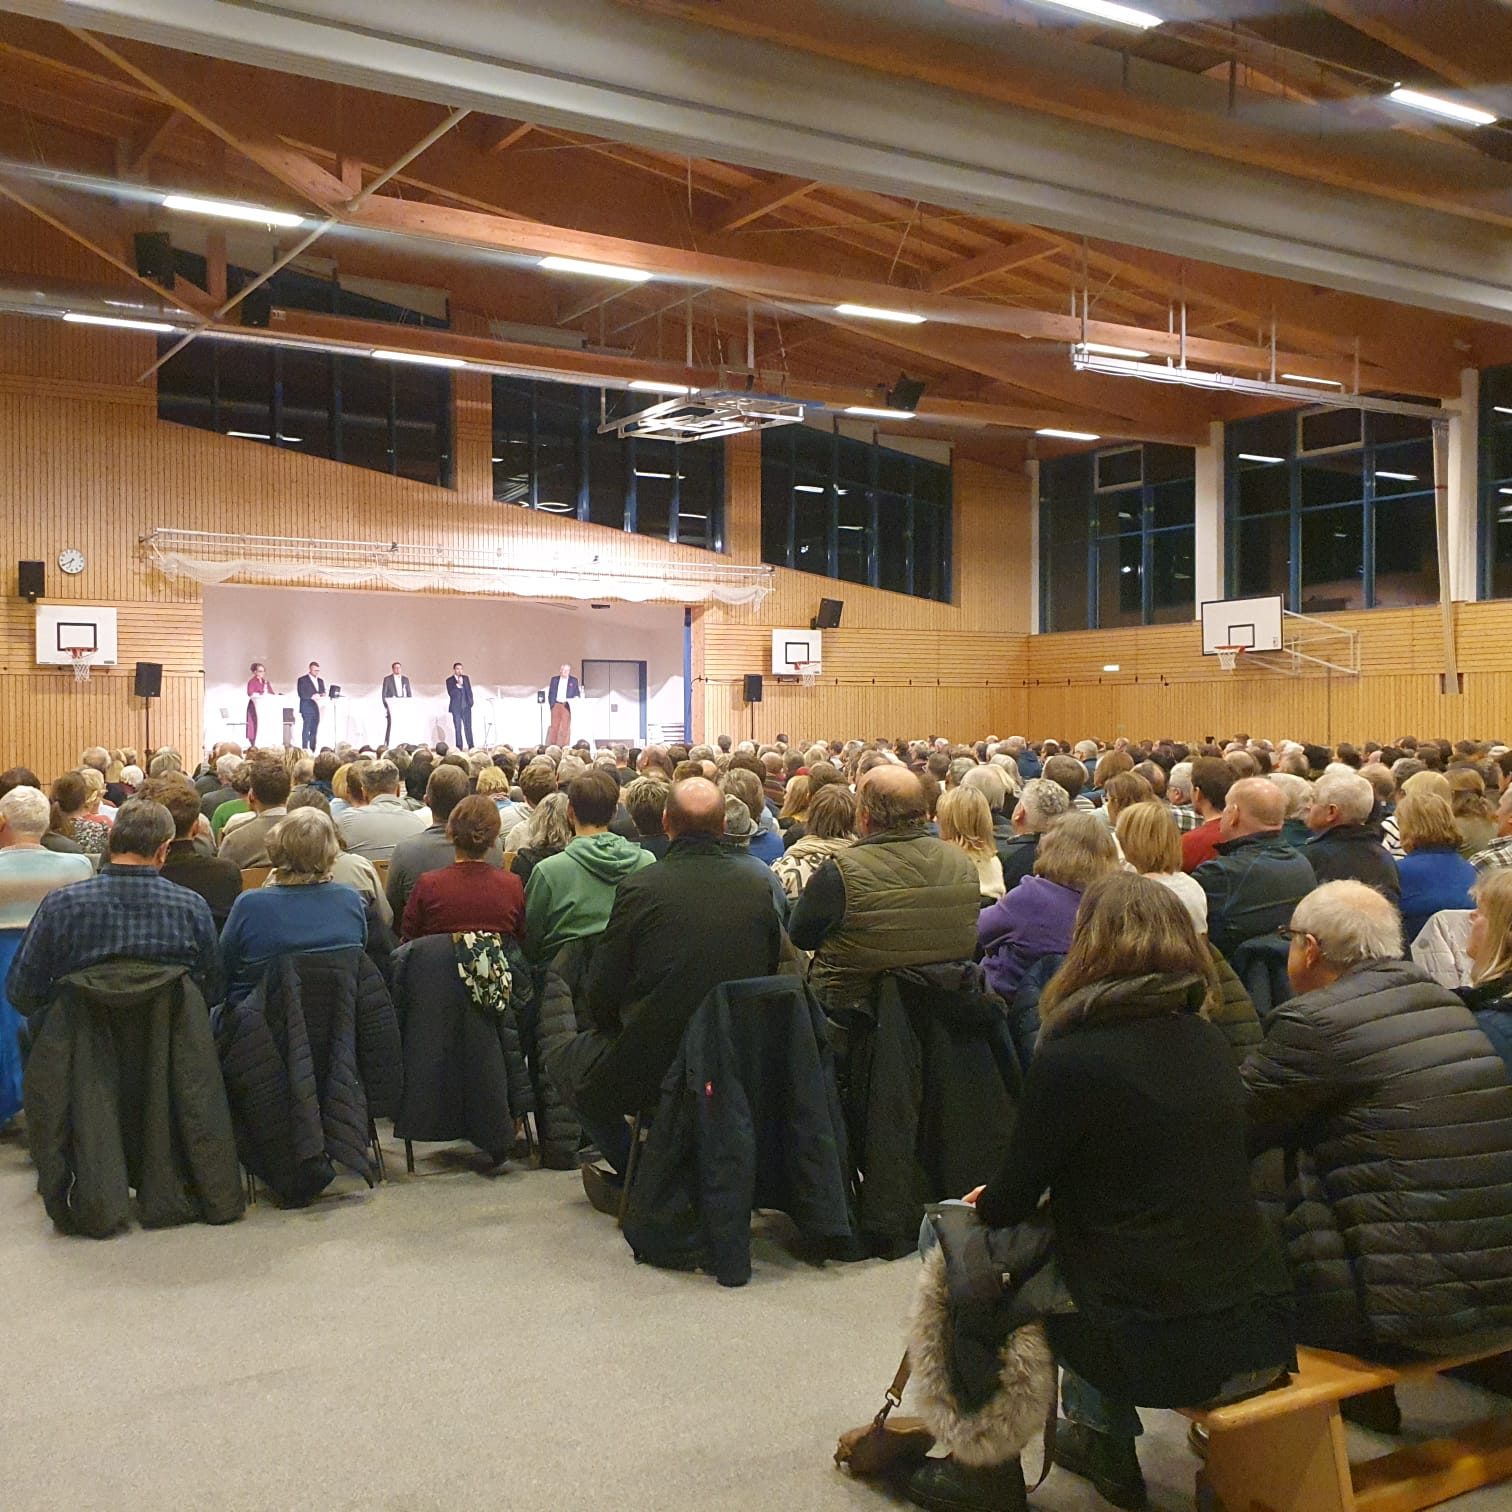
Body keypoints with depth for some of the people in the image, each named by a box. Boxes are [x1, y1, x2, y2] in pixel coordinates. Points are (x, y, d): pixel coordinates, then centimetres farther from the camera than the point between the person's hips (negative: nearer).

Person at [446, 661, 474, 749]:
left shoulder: (466, 678, 11)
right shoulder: (449, 680, -1)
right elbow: (450, 693, -10)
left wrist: (471, 702, 7)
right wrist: (458, 685, -20)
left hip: (466, 707, 3)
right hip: (456, 707, -3)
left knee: (468, 727, 1)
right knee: (458, 728, -2)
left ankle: (471, 747, 4)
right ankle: (459, 747, 0)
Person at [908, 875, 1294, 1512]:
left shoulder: (1068, 1059, -14)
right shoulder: (1211, 1043, 6)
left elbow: (1010, 1206, -3)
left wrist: (987, 1202, 21)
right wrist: (1005, 1198, 26)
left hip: (1167, 1356, -7)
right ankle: (1101, 1441, 37)